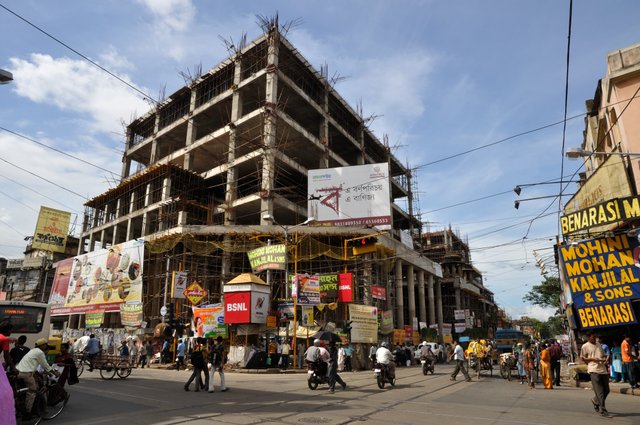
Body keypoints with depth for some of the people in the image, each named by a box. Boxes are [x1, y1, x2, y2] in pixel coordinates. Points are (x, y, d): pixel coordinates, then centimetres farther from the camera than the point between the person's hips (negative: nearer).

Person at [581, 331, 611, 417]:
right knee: (599, 391, -7)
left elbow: (603, 355, 26)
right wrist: (592, 359, -14)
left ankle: (595, 401, 33)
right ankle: (602, 410, -2)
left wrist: (603, 359, 3)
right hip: (594, 370, -6)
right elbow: (582, 358, 1)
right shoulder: (585, 346, 0)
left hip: (603, 369, 6)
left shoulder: (599, 345, 18)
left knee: (606, 390, 10)